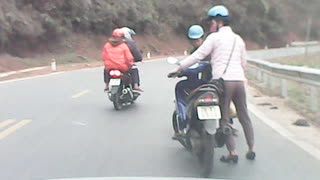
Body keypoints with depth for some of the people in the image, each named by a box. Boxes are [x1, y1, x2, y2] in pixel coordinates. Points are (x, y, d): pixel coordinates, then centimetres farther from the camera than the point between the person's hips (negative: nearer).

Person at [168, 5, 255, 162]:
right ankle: (251, 150, 18)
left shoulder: (214, 37, 0)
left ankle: (232, 152, 1)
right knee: (244, 116, 15)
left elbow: (197, 56, -4)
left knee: (224, 119, 2)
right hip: (239, 80, 6)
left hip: (222, 81, -6)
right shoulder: (238, 39, 17)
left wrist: (178, 68, 2)